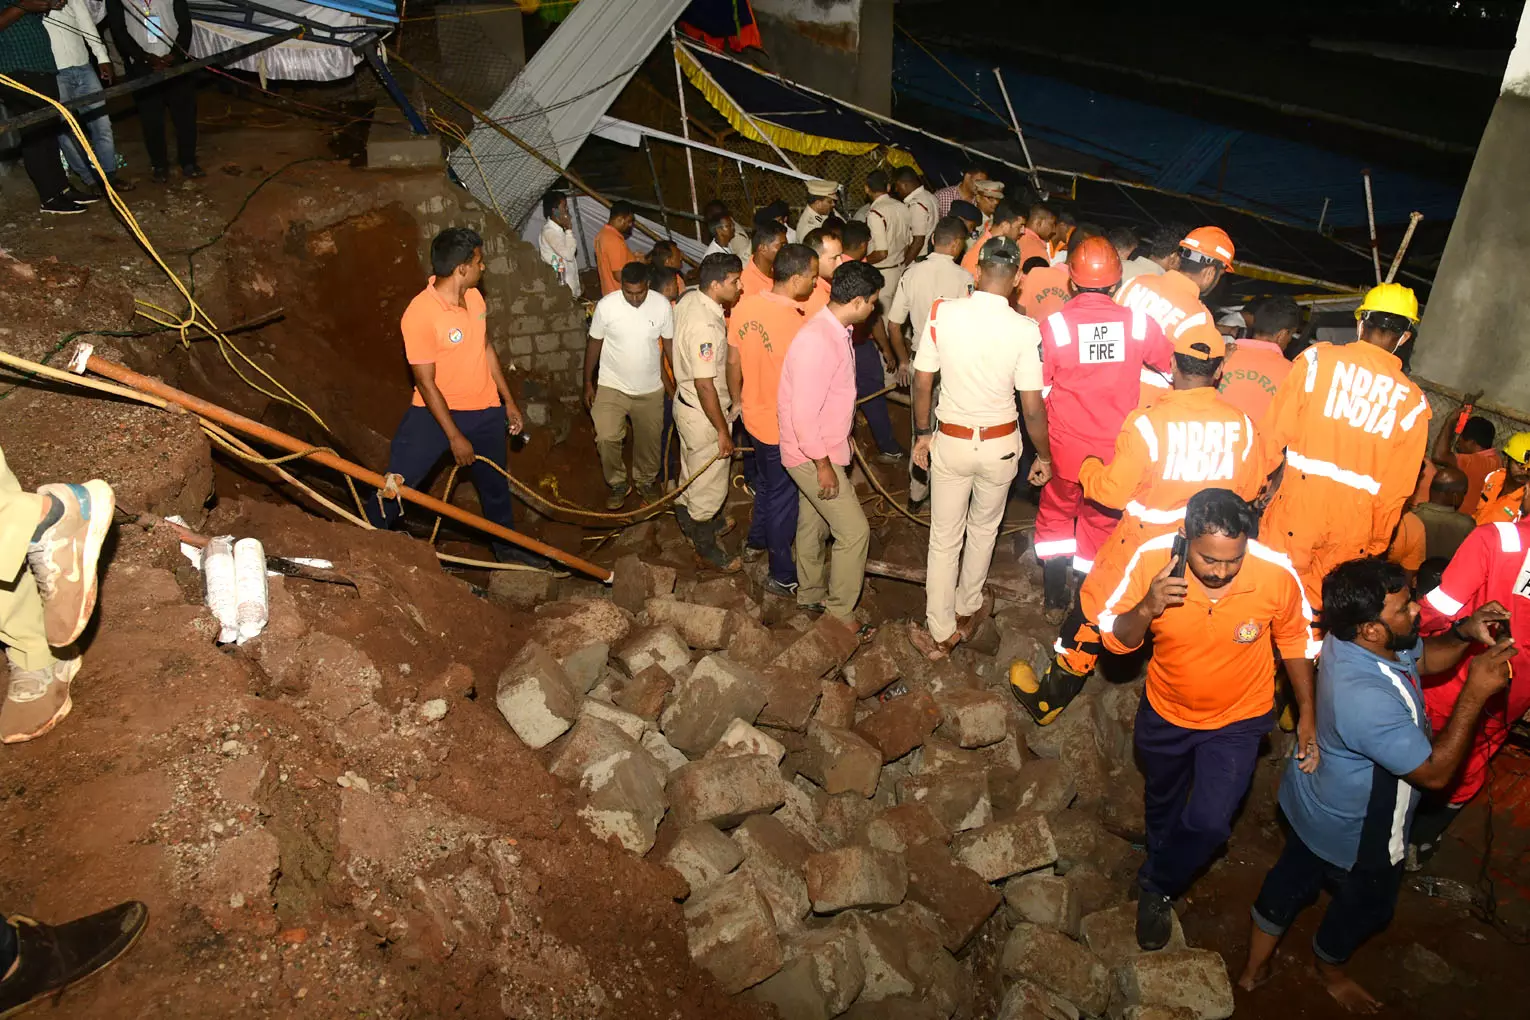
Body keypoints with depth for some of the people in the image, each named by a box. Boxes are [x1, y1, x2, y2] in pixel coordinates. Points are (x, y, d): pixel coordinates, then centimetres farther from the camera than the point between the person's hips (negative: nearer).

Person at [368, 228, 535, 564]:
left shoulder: (474, 297, -2)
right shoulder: (419, 314, -24)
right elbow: (426, 383, -20)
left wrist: (508, 401, 14)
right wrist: (455, 437, -18)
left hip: (485, 410, 6)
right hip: (436, 410, -6)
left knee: (495, 485, 20)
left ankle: (506, 547, 41)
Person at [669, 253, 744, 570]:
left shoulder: (689, 298, -4)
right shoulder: (706, 326, -33)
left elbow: (669, 347, 10)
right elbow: (705, 385, -29)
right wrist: (723, 431, -20)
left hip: (685, 400, 9)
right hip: (703, 413, -9)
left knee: (693, 473, 28)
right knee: (709, 483, 9)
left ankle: (691, 520, 49)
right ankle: (706, 546, 27)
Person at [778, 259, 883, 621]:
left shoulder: (835, 330, 4)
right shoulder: (818, 340, -28)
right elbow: (803, 413, -28)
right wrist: (823, 464, -22)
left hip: (822, 449, 10)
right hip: (813, 455, -10)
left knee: (814, 523, 23)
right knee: (854, 530, -4)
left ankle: (811, 593, 41)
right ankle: (839, 614, 9)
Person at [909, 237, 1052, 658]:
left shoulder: (942, 313, -14)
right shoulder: (1024, 329, -18)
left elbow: (922, 383, -6)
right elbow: (1033, 408, -14)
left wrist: (923, 433, 8)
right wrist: (1043, 456, 1)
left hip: (950, 441, 0)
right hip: (1000, 446, 0)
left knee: (944, 537, 13)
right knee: (983, 529, 24)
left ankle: (940, 632, 20)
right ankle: (968, 608, 43)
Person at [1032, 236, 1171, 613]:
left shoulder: (1053, 325, -16)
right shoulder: (1138, 323, -11)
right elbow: (1172, 366, 7)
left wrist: (1041, 443, 7)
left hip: (1065, 450, -1)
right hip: (1115, 452, 1)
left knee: (1057, 516, 20)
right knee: (1100, 525, 17)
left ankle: (1055, 602, 26)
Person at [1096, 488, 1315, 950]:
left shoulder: (1276, 574, -28)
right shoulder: (1152, 560, -29)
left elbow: (1295, 641, -7)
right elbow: (1115, 639, -18)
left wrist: (1308, 717, -2)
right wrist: (1147, 608, -39)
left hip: (1237, 721, -1)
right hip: (1165, 713, 1)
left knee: (1209, 822, -9)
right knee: (1163, 805, 25)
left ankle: (1155, 887, 22)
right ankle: (1161, 859, 58)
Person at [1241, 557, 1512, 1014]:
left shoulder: (1352, 637, -17)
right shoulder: (1367, 700, -43)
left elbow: (1425, 657, 2)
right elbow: (1434, 772, -31)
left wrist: (1465, 633, -17)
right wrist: (1474, 695, -35)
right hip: (1355, 831, -7)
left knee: (1292, 877, 26)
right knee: (1368, 902, 24)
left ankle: (1254, 968, 48)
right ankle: (1330, 970, 54)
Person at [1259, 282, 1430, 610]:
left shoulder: (1317, 358, -6)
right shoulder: (1414, 402, 1)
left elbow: (1274, 433, -3)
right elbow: (1397, 489, 5)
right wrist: (1376, 546, 15)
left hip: (1295, 507, -2)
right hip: (1352, 532, 2)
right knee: (1316, 606, 14)